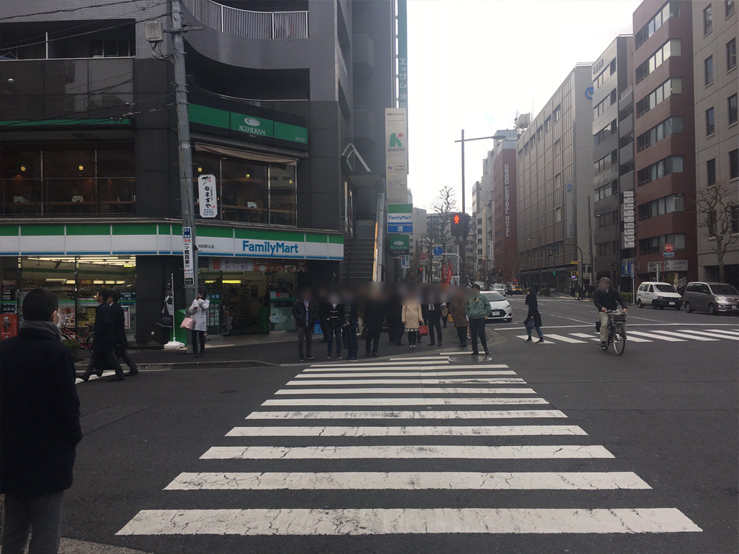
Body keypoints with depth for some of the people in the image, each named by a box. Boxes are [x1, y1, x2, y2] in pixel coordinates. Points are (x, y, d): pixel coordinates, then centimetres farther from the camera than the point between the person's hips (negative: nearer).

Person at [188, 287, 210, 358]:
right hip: (193, 321, 3)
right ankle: (195, 352, 8)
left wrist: (201, 301, -4)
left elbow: (205, 307, -14)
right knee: (194, 337, 2)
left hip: (201, 322, -3)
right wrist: (194, 308, -9)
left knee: (201, 336, 1)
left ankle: (202, 351, 14)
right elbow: (190, 311, 12)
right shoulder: (195, 301, 14)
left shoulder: (206, 301, 7)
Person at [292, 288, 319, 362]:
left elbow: (316, 311, 15)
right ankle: (301, 356, 5)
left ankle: (308, 354, 22)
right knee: (300, 340, -2)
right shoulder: (298, 303, -4)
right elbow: (294, 312, -3)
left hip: (310, 325, 4)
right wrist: (299, 318, -13)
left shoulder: (312, 303, 7)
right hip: (300, 325, -4)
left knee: (309, 339, 9)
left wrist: (314, 317, -1)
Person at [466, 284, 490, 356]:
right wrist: (468, 314, 10)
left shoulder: (482, 298, -1)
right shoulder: (469, 299, 8)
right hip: (472, 319, 3)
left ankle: (486, 350, 3)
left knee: (481, 334, -11)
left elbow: (488, 307, 3)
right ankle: (475, 351, 12)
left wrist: (484, 314, -2)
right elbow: (466, 308, 21)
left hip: (481, 319, -3)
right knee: (473, 335, 5)